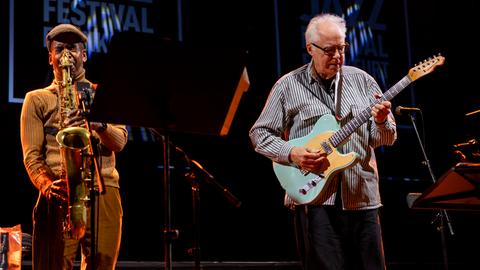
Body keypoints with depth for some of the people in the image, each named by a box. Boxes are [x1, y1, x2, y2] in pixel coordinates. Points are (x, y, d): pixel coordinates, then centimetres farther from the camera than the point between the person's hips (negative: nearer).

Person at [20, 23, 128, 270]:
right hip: (60, 196, -2)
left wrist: (96, 122, -16)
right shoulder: (37, 99, 16)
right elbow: (31, 155, 5)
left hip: (104, 193, 2)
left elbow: (120, 141, 5)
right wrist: (47, 185, -15)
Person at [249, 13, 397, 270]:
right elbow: (259, 134, 4)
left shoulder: (362, 80, 9)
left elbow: (387, 139, 10)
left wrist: (382, 122, -13)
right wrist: (292, 153, -12)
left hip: (362, 197, 3)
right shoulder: (289, 85, 2)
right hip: (314, 196, -3)